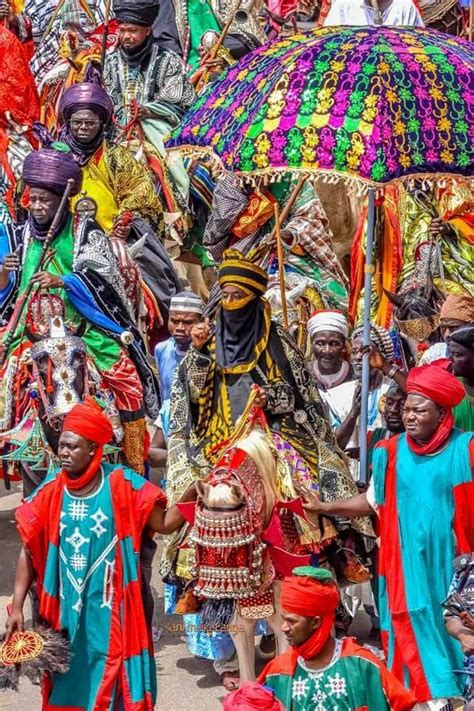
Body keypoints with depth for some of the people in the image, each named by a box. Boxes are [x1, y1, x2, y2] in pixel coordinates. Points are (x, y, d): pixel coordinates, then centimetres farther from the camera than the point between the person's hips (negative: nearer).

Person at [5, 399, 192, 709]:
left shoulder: (122, 485, -10)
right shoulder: (50, 491, -4)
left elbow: (164, 524, -6)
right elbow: (29, 550, 1)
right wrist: (17, 606, -1)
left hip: (110, 606, -2)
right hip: (66, 607, 2)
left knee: (111, 674, 6)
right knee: (69, 675, 12)